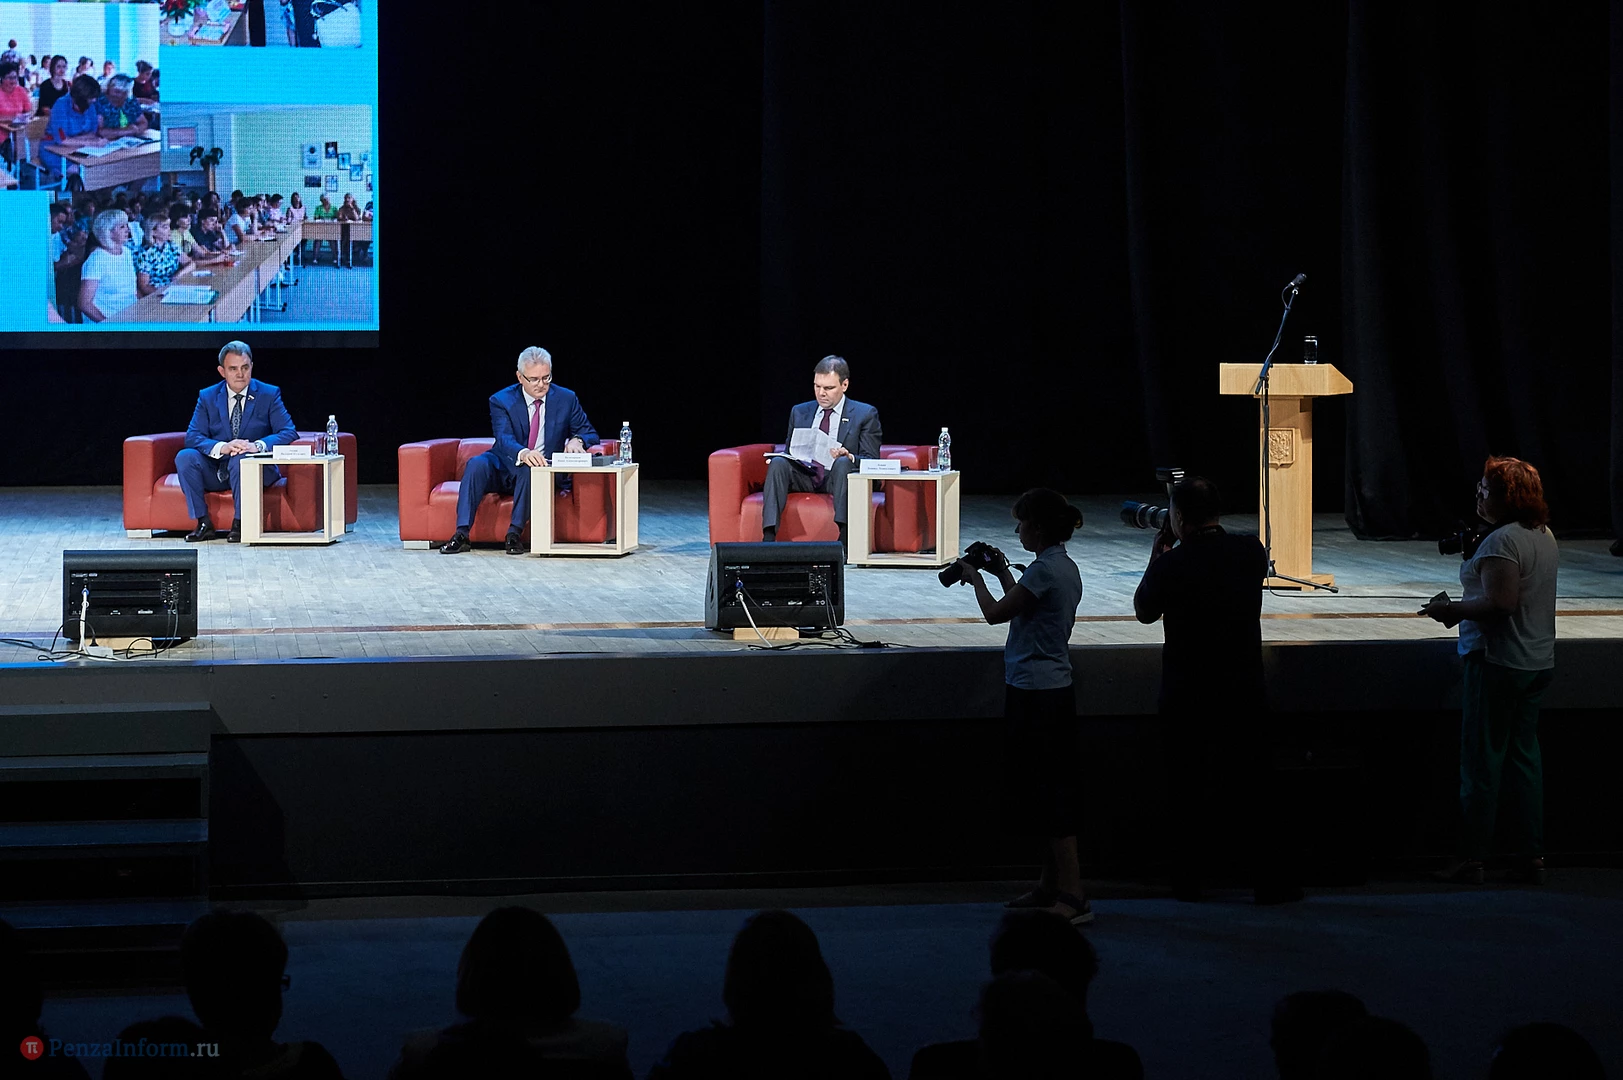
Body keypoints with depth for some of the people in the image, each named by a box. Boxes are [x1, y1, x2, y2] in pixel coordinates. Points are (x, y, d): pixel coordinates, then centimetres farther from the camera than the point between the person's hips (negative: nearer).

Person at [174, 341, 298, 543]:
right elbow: (192, 437, -5)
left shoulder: (269, 395, 0)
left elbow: (289, 433, -10)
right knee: (185, 457, -24)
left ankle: (240, 524, -25)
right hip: (216, 472, 3)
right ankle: (204, 524, -20)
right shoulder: (208, 397, 5)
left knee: (241, 458, -36)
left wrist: (258, 446, -28)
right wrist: (221, 447, -26)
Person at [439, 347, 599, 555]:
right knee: (476, 464, -30)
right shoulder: (501, 401, -6)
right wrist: (523, 454, -45)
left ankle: (515, 533, -33)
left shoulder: (566, 399, 1)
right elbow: (504, 440, -21)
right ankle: (462, 534, -34)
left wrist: (577, 440, -23)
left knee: (529, 471, -36)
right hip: (505, 468, 1)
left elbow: (589, 434, 4)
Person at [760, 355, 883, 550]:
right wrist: (787, 457, -7)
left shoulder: (865, 414, 6)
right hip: (804, 477, 3)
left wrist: (849, 458, -25)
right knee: (778, 463, -27)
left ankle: (844, 539, -45)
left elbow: (871, 461, -2)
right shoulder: (799, 412, 18)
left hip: (837, 478, -3)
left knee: (843, 463, -36)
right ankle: (768, 538, -39)